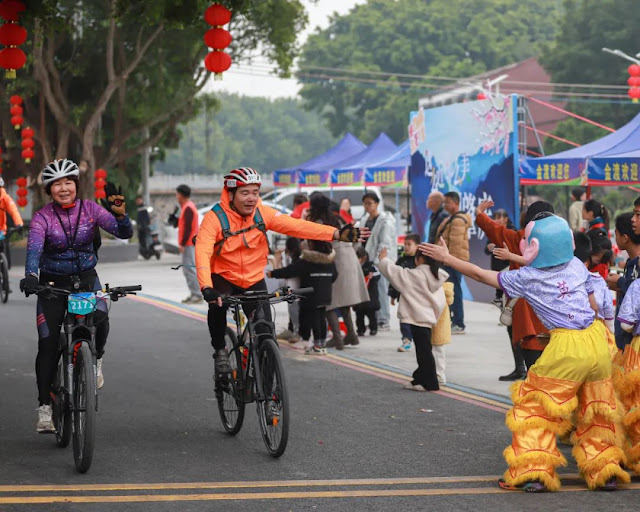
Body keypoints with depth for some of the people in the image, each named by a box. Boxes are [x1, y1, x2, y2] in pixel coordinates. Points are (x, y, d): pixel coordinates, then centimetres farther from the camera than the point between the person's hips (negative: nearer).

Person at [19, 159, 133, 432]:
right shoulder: (42, 217, -11)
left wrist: (120, 213, -36)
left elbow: (124, 233, -14)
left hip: (86, 278, 1)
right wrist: (30, 276, -46)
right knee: (48, 343, -9)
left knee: (100, 318, -29)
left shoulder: (89, 209, -5)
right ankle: (45, 406, 0)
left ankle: (96, 359, 2)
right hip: (52, 282, -1)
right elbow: (34, 247, -27)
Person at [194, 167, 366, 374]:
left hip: (254, 280, 3)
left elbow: (296, 226, -19)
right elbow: (202, 252, -32)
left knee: (266, 333, -6)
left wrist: (337, 234, -32)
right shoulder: (215, 218, -21)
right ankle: (220, 350, -6)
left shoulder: (262, 213, -10)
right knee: (217, 306, -33)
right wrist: (206, 288, -49)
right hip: (223, 278, -3)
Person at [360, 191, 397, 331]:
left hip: (381, 261, -7)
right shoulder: (365, 220, 17)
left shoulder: (385, 221, -6)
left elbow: (385, 244, -12)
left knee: (380, 290, -9)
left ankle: (384, 321, -5)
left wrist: (377, 262, -17)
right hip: (368, 260, 7)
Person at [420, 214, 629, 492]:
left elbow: (480, 274, 5)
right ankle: (605, 471, 22)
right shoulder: (577, 265, 7)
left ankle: (533, 472, 2)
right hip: (596, 339, 5)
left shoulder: (526, 279, -3)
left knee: (535, 407, 7)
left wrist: (447, 257, 13)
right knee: (595, 411, 18)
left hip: (566, 346, -5)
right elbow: (594, 305, 15)